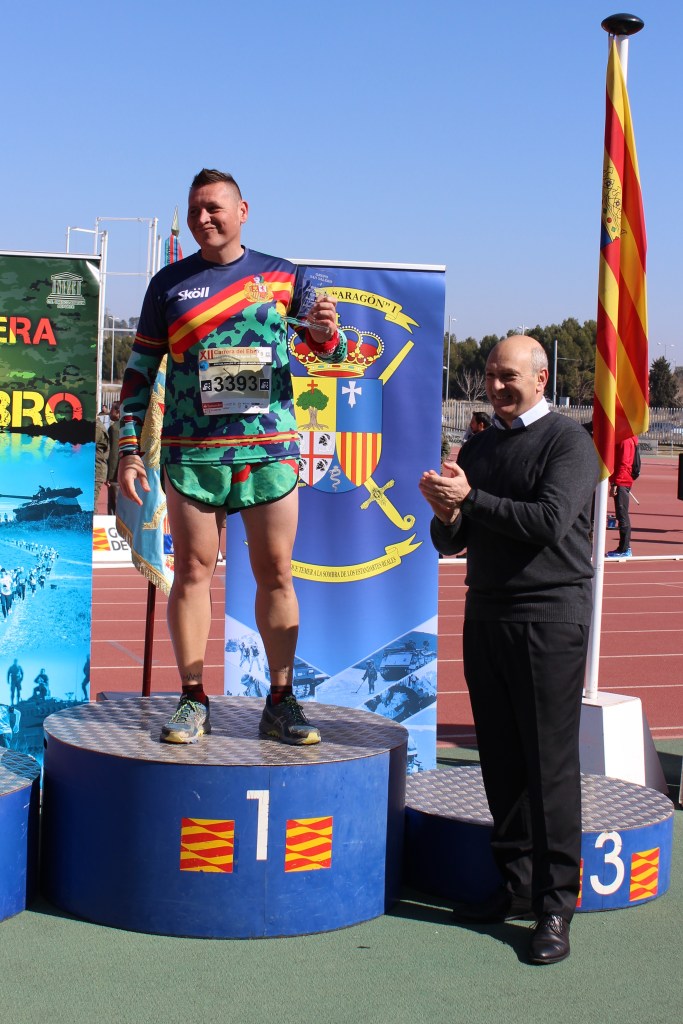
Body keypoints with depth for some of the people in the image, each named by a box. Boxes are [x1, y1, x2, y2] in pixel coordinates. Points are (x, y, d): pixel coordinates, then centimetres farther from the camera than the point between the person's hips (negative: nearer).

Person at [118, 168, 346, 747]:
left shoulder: (281, 277, 7)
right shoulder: (169, 284, 8)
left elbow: (328, 352, 10)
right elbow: (140, 370, 10)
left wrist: (327, 333, -15)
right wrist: (129, 449, 3)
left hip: (270, 450, 0)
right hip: (191, 453, 0)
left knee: (276, 574, 1)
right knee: (192, 572, 0)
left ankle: (280, 703, 9)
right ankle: (193, 702, 8)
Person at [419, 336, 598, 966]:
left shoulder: (568, 441, -4)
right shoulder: (478, 447, 17)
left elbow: (549, 522, -18)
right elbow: (452, 543, 17)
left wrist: (471, 499, -14)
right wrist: (447, 517, -5)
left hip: (549, 618, -6)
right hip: (485, 614, 7)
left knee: (550, 762, -5)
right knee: (501, 761, 9)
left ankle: (556, 906, 0)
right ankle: (516, 887, 18)